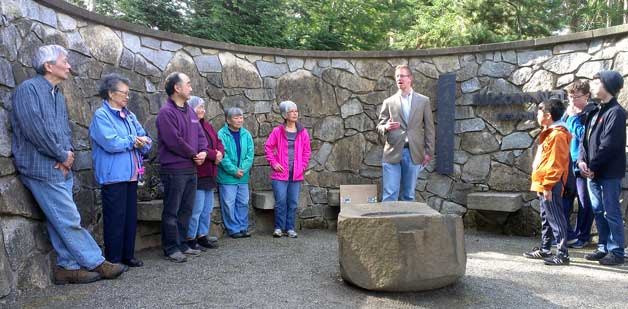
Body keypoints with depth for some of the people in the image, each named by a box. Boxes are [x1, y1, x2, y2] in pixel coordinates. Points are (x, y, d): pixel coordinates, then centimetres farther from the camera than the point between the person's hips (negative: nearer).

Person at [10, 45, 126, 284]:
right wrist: (62, 155, -10)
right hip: (42, 168, -8)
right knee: (69, 220, -4)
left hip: (62, 168, 8)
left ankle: (67, 267, 16)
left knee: (60, 222, 10)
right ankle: (96, 263, 3)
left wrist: (68, 153, 0)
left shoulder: (58, 96, 18)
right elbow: (34, 129, -17)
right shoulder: (28, 89, -8)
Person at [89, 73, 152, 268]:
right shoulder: (101, 116, -8)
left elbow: (146, 139, 11)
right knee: (115, 218, 0)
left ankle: (128, 256, 24)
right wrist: (133, 141, -6)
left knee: (131, 217, 12)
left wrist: (142, 143, -12)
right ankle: (113, 260, 11)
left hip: (131, 175, 7)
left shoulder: (129, 116, 15)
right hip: (113, 176, -7)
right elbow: (111, 143, -21)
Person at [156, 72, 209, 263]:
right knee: (172, 211, 1)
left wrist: (203, 151, -4)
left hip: (191, 168, 8)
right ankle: (171, 249, 9)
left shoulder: (189, 111, 14)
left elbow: (200, 134, 15)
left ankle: (182, 244, 24)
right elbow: (174, 141, -20)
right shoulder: (167, 112, -12)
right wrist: (194, 154, -9)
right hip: (174, 169, -8)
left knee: (186, 209, 14)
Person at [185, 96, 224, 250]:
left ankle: (203, 236, 25)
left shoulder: (207, 125, 16)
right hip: (197, 174, -9)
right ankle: (191, 239, 8)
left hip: (209, 174, 9)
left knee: (207, 208, 14)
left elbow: (218, 142, 16)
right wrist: (213, 155, -16)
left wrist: (219, 153, -5)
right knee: (197, 208, -4)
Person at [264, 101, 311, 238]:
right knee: (281, 201, -3)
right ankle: (278, 228, 11)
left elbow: (307, 151, 10)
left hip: (297, 174, 3)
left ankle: (290, 228, 18)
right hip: (280, 173, -2)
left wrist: (303, 166, 2)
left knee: (293, 203, 7)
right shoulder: (277, 131, -1)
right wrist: (274, 163, -4)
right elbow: (268, 147, 3)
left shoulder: (303, 132, 5)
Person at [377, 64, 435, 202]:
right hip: (392, 153, 0)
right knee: (390, 195, -4)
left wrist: (429, 152, 3)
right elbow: (379, 126, 9)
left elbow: (429, 128, 9)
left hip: (414, 154, 1)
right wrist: (386, 127, -15)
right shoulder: (388, 102, 9)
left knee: (409, 195, 7)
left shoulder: (423, 101, 9)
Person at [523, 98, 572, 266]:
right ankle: (545, 249, 26)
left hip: (550, 186, -10)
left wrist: (548, 185, -21)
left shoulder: (557, 135, -16)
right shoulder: (549, 133, 16)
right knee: (546, 218, 16)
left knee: (556, 219, -6)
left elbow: (555, 164, -21)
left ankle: (562, 254, -1)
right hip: (543, 184, 10)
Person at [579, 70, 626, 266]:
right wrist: (582, 160, -2)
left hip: (610, 173, -8)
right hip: (594, 173, 8)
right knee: (598, 211, 14)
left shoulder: (616, 112, -12)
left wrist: (592, 166, -14)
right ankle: (603, 248, 25)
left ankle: (617, 252, 8)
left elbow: (608, 144, -19)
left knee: (612, 213, -1)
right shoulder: (595, 112, 15)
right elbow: (585, 139, 13)